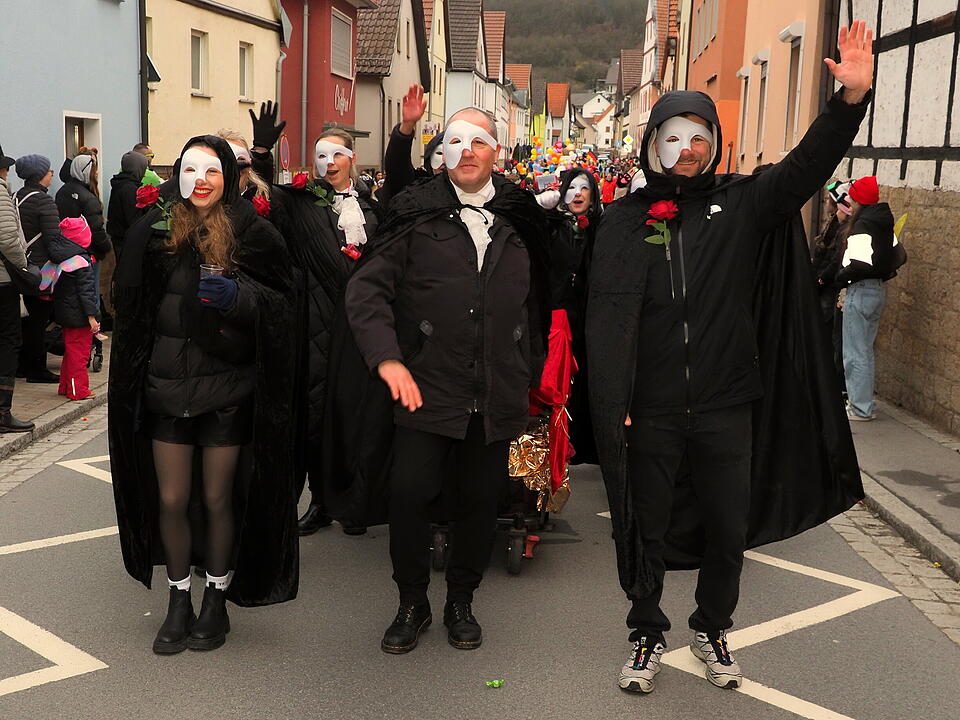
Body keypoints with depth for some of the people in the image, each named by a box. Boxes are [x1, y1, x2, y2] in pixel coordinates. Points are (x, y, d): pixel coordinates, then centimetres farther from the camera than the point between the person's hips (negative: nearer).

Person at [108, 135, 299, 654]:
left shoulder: (253, 234, -3)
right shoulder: (155, 231, 3)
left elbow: (283, 303, -3)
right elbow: (127, 299, 9)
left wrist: (240, 295, -18)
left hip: (227, 390, -2)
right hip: (165, 387, 2)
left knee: (218, 499, 8)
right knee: (171, 500, 8)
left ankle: (217, 599, 26)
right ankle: (178, 602, 25)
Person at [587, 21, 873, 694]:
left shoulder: (741, 204, 3)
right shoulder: (626, 220, -1)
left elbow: (806, 167, -10)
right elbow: (607, 316, -7)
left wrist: (852, 98, -25)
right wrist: (609, 404, -15)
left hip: (727, 405, 1)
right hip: (651, 410, -1)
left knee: (729, 529, 12)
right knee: (647, 529, 11)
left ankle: (713, 629, 36)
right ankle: (649, 635, 32)